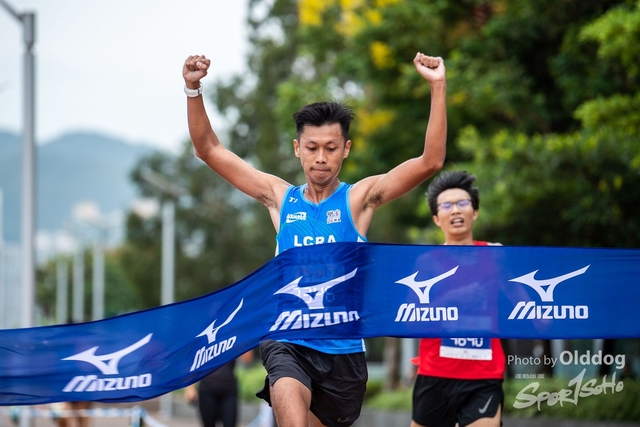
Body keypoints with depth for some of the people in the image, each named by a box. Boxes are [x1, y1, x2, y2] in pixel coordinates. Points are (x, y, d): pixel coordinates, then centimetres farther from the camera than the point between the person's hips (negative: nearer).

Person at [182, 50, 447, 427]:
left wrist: (438, 88, -18)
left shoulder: (359, 198, 1)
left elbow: (430, 162, -10)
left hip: (343, 350, 1)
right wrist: (194, 89, -5)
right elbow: (210, 150, 8)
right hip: (288, 344, -1)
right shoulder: (280, 197, 6)